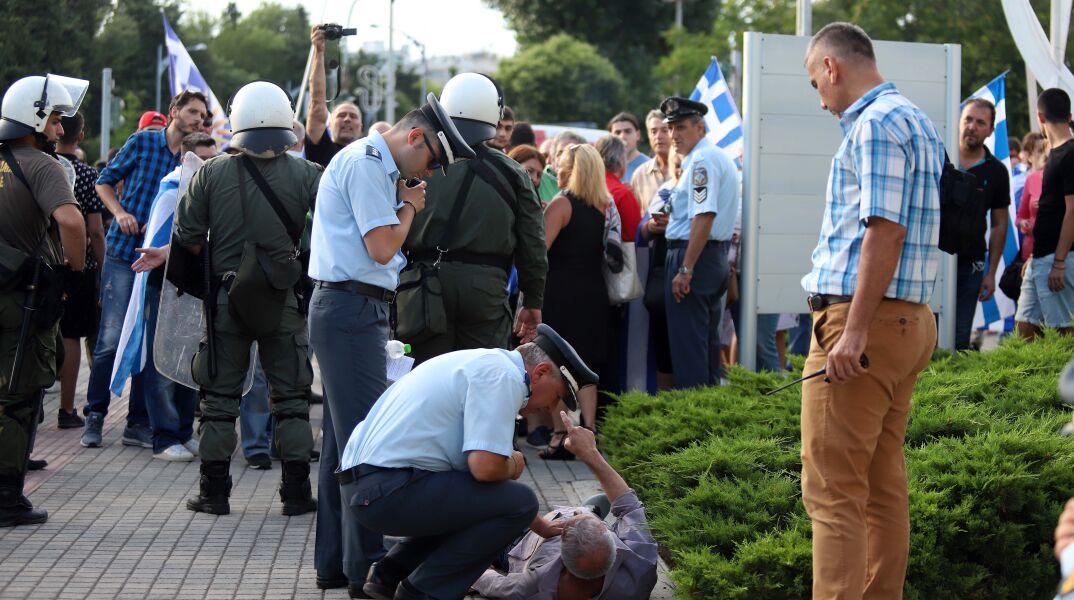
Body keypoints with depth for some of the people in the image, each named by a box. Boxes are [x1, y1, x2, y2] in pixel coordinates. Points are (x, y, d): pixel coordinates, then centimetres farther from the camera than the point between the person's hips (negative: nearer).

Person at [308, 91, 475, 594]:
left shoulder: (373, 164, 20)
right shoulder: (366, 163, -13)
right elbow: (381, 248, -17)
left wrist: (405, 203, 8)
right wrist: (410, 207, -4)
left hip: (353, 311, 11)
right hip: (352, 310, -11)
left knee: (344, 439, 13)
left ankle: (334, 563, 19)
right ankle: (365, 567, -6)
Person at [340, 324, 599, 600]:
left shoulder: (484, 362, 20)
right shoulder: (504, 377, -11)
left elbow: (480, 462, 29)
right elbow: (486, 467, -22)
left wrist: (540, 525, 32)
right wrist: (514, 464, 1)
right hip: (389, 491, -10)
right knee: (517, 501, -11)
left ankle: (390, 574, 21)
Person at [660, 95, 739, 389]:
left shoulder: (702, 160, -14)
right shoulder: (720, 158, 18)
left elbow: (704, 217, -24)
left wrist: (685, 269, -25)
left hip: (693, 255, -10)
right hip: (717, 257, 10)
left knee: (687, 342, -8)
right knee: (707, 339, 15)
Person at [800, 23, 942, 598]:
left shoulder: (875, 125, -12)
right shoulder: (916, 122, 20)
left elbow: (886, 230, -21)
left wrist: (854, 332, -24)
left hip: (864, 321, -10)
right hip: (908, 320, 10)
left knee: (832, 491, -10)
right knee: (884, 483, 13)